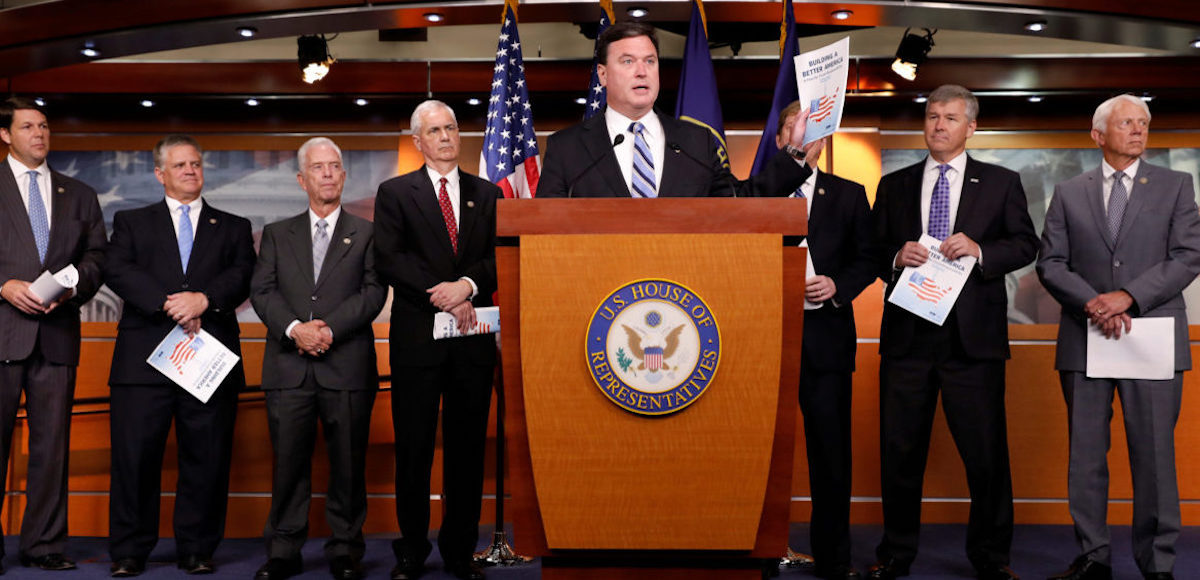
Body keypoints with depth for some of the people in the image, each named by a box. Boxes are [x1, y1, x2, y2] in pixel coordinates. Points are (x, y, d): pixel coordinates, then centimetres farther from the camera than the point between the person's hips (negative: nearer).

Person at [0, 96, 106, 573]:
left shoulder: (79, 195, 17)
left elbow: (97, 255, 13)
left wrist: (73, 287, -6)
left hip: (57, 332, 3)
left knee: (52, 443, 5)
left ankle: (43, 544, 12)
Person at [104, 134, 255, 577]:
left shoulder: (233, 228, 18)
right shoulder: (131, 222, 17)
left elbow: (243, 276, 2)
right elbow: (118, 270, 0)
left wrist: (204, 299, -17)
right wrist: (168, 305, -13)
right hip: (144, 356, 0)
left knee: (207, 458, 1)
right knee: (134, 457, -2)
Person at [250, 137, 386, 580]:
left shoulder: (366, 234, 10)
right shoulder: (277, 234, 16)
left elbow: (373, 292, -1)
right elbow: (262, 291, 5)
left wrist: (329, 328, -14)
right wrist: (295, 328, -12)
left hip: (347, 365, -1)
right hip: (289, 366, 1)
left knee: (348, 463, 2)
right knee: (288, 461, 3)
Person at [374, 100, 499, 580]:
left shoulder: (487, 194, 13)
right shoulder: (395, 193, 7)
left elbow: (501, 258, 4)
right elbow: (389, 260, -5)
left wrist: (467, 284, -15)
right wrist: (443, 295, -15)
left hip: (473, 338, 2)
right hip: (417, 337, -2)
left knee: (467, 446, 6)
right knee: (413, 447, 3)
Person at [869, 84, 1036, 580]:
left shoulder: (1001, 183, 9)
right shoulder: (894, 185, 14)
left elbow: (1025, 244, 3)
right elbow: (874, 251, 13)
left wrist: (980, 251, -14)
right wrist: (897, 257, -8)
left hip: (973, 336, -1)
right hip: (907, 334, 2)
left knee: (986, 451, 3)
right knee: (899, 449, 7)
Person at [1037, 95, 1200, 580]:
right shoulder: (1068, 193, 11)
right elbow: (1050, 263, 4)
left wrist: (1128, 296, -14)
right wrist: (1094, 303, -12)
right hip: (1085, 339, 1)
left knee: (1154, 456, 1)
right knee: (1085, 454, 5)